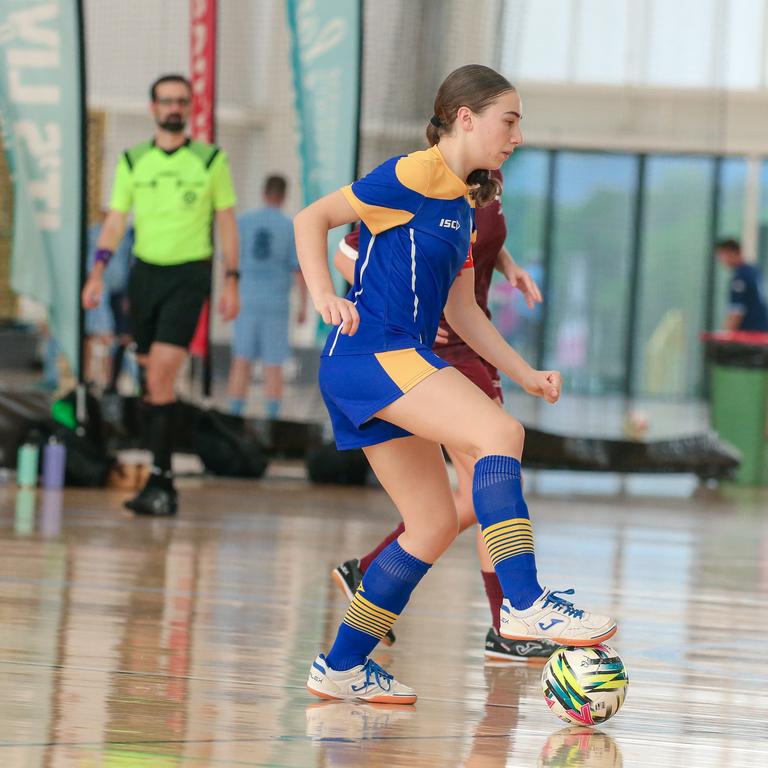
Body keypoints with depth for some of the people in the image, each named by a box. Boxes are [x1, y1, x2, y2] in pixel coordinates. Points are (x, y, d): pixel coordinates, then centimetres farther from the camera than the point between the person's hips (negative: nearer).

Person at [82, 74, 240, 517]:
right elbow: (116, 219, 8)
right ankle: (166, 487, 16)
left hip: (189, 273, -4)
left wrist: (232, 281, 0)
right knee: (153, 379, 7)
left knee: (162, 372, -19)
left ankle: (159, 480, -19)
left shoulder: (211, 160, 2)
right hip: (145, 272, 4)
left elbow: (227, 222, 6)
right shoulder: (133, 161, 8)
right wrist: (98, 271, -5)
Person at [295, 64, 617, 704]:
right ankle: (524, 603, -29)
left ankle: (342, 668, 14)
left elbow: (462, 311, 24)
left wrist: (525, 374, 19)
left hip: (400, 363, 10)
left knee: (435, 523, 8)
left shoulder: (464, 206, 20)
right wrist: (324, 296, -22)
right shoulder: (414, 177, -7)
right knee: (500, 433, -24)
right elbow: (311, 218, -8)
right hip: (372, 353, -10)